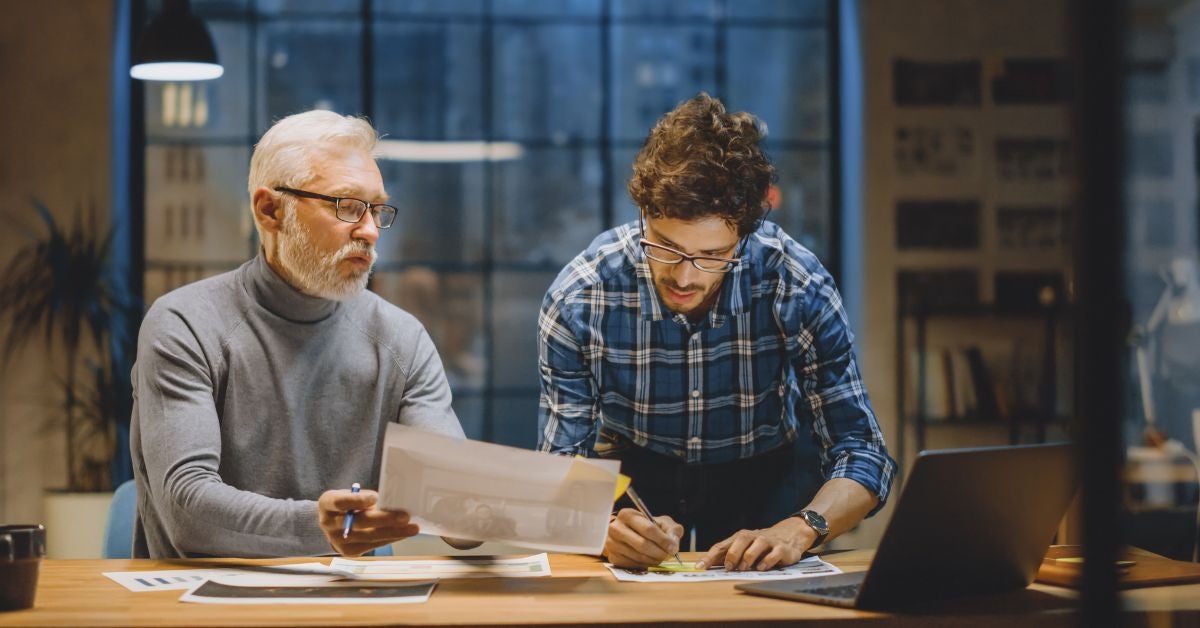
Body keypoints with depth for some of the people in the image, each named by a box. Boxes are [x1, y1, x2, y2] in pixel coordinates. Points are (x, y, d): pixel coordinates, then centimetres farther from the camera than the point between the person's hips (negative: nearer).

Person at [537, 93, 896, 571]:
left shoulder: (799, 291, -21)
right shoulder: (576, 302, -21)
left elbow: (861, 455, -14)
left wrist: (799, 529, -35)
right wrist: (606, 529, -40)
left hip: (760, 485, 1)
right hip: (627, 482, 0)